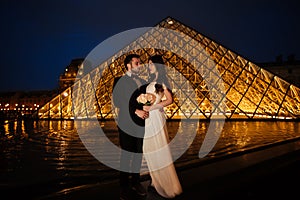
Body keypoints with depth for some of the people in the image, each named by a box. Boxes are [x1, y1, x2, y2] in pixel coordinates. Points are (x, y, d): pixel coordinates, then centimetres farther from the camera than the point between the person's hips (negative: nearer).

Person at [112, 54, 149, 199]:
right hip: (127, 124, -4)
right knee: (126, 155, 3)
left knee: (138, 155, 10)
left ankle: (135, 182, 25)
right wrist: (136, 111, -17)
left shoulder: (143, 82, 16)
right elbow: (117, 101, -10)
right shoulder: (120, 81, 0)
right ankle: (124, 186, 15)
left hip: (141, 124, 5)